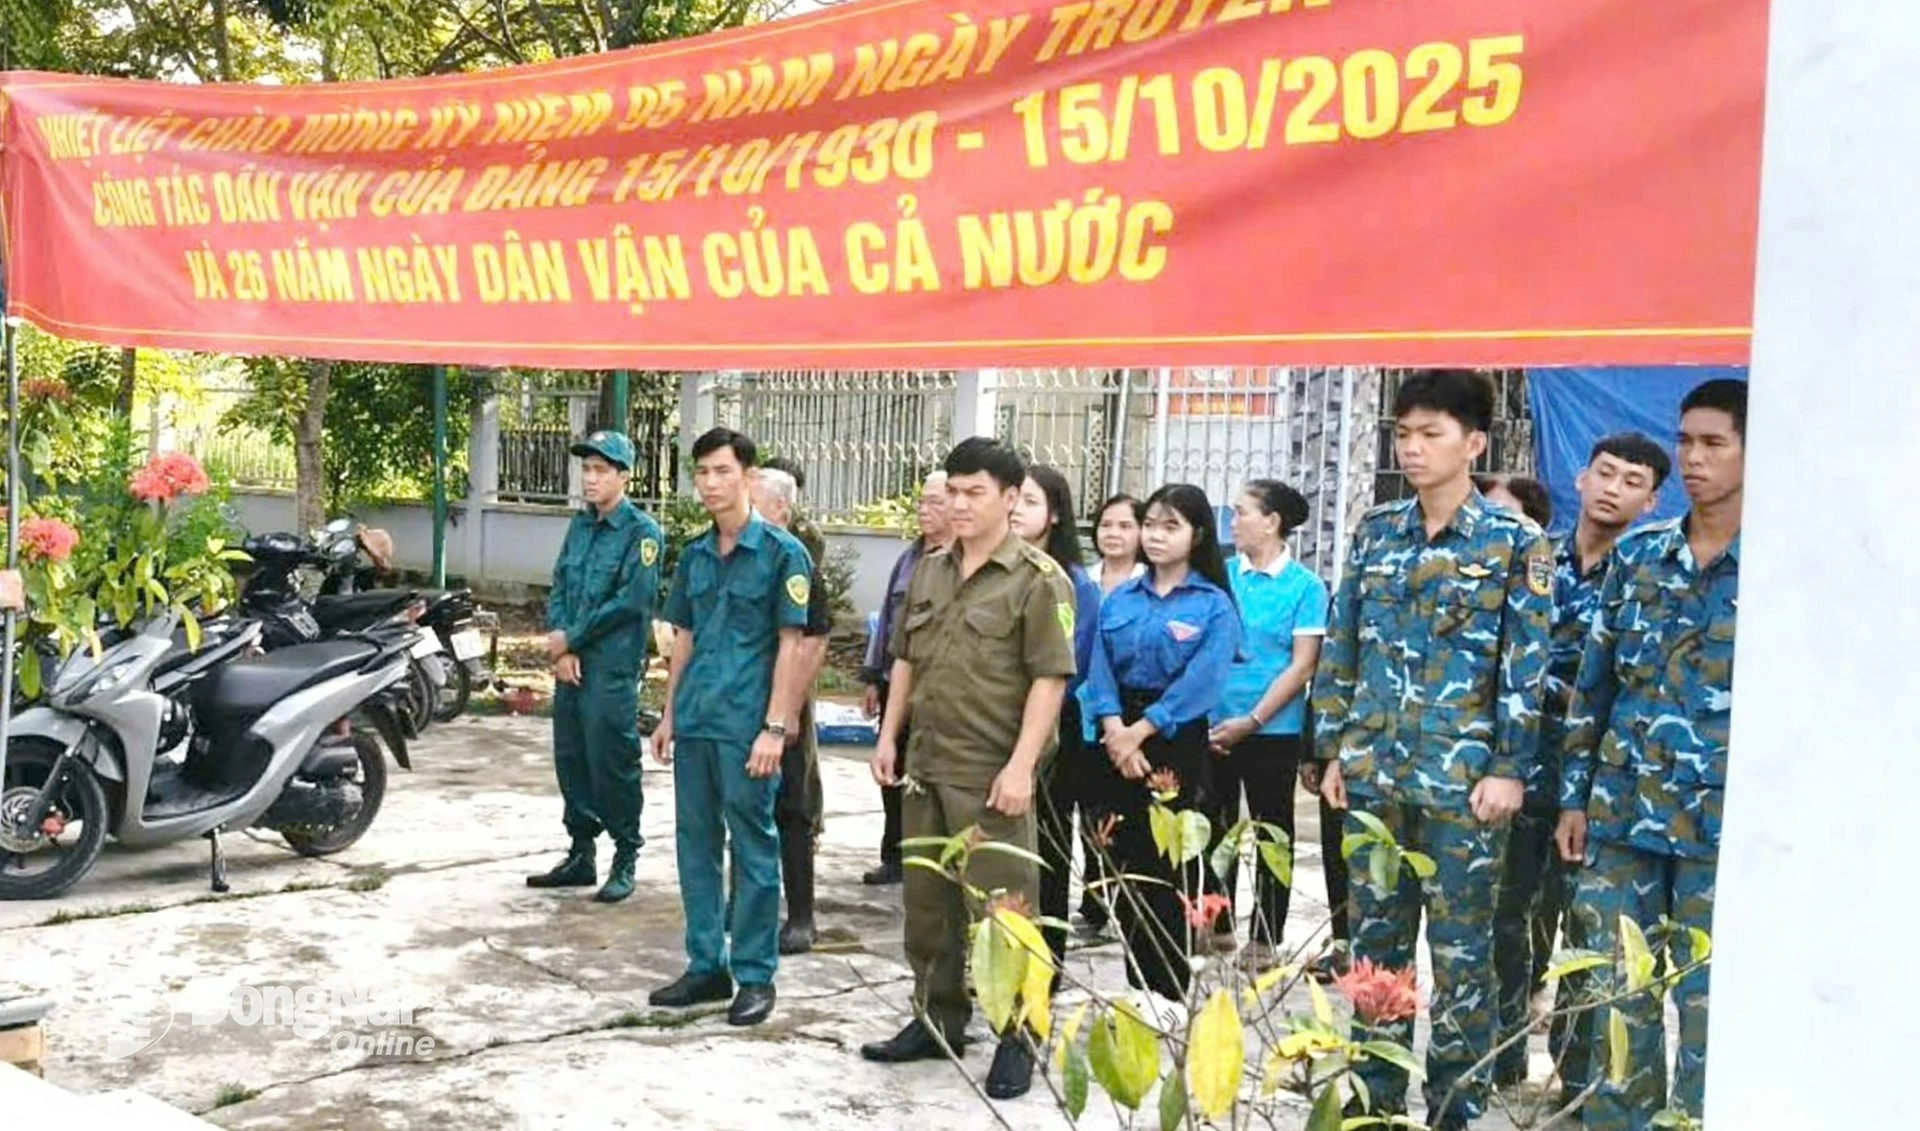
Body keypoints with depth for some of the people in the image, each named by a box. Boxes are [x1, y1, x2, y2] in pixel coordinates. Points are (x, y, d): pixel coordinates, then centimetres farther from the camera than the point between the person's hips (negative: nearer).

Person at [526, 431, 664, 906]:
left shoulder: (642, 531, -8)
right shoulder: (580, 524, 14)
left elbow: (630, 601, -15)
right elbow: (558, 588, 12)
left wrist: (570, 639, -10)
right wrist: (559, 646, -4)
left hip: (612, 668, -7)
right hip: (570, 665, 7)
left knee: (612, 764, -3)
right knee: (571, 760, 13)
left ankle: (625, 861, 9)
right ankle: (580, 854, 25)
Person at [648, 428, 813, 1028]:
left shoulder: (781, 552, -6)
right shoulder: (694, 555, 12)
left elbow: (790, 644, -9)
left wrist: (774, 728, -14)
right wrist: (669, 714, 15)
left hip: (746, 726, -6)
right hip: (694, 723, 6)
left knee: (753, 849, 2)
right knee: (696, 844, 11)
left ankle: (755, 975, 12)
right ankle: (706, 966, 23)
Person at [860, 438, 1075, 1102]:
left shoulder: (1037, 579, -9)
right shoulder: (930, 571, 12)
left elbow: (1050, 678, -14)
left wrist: (1021, 766, -19)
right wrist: (889, 736, 13)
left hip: (991, 774, -7)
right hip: (926, 766, 7)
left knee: (1001, 906, 1)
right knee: (927, 899, 16)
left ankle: (1016, 1039, 14)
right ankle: (937, 1019, 31)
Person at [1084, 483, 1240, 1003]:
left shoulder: (1214, 605, -2)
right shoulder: (1119, 600, 11)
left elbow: (1202, 682, -13)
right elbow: (1101, 669, 2)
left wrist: (1141, 730, -18)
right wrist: (1114, 727, -15)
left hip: (1177, 744, -4)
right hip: (1120, 741, 4)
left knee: (1170, 866, -2)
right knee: (1127, 862, 8)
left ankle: (1167, 991, 7)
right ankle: (1136, 986, 19)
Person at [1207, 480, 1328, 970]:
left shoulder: (1305, 586, -4)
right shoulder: (1220, 576, 5)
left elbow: (1302, 665, -8)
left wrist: (1251, 720, -13)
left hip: (1272, 730, -3)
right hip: (1212, 726, 4)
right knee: (1215, 828, 11)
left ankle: (1265, 939, 15)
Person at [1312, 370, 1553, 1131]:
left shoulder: (1516, 541, -2)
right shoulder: (1376, 530, 9)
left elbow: (1527, 665, -5)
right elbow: (1341, 646, 12)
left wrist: (1510, 769, -11)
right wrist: (1333, 748, 8)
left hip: (1463, 777, -4)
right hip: (1374, 770, 4)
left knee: (1460, 949, 3)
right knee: (1375, 938, 11)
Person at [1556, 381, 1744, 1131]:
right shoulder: (1637, 553, 7)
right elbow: (1594, 682, 11)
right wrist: (1575, 794, 9)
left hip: (1723, 821, -3)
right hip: (1624, 810, 4)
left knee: (1708, 1000, 4)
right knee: (1618, 992, 11)